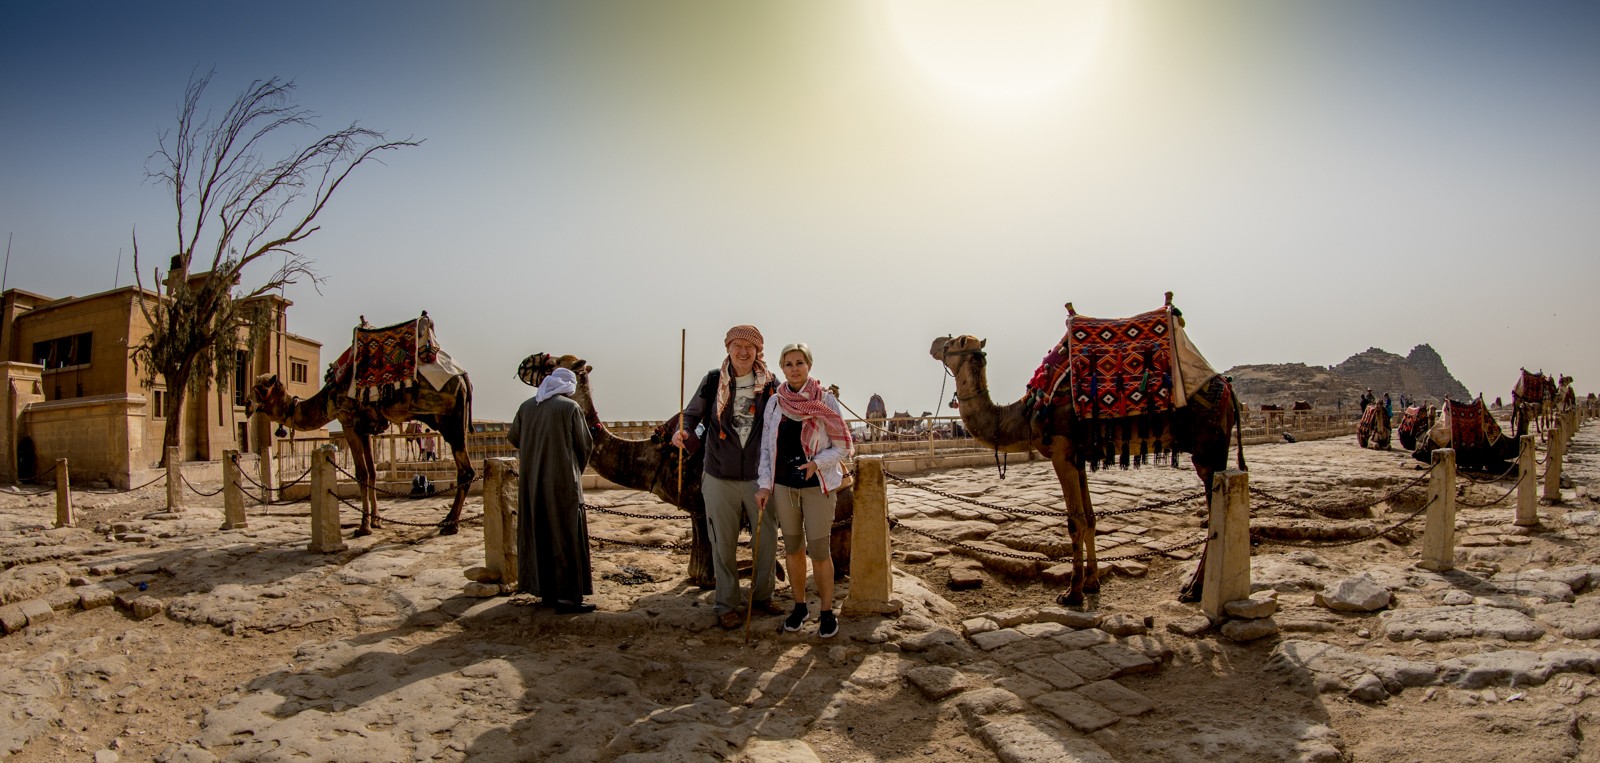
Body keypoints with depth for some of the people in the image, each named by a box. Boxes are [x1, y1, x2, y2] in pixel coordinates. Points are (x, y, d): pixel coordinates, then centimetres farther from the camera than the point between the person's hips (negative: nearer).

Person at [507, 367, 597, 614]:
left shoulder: (527, 406, 5)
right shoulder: (570, 407, -9)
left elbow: (513, 437, 16)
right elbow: (585, 445, -5)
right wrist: (578, 471, 13)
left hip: (531, 483, 5)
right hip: (562, 482, -5)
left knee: (538, 534, 13)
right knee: (566, 537, 0)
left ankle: (546, 592, 19)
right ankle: (567, 596, -1)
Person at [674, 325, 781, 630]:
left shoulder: (769, 383, 2)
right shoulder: (713, 381, 0)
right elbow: (692, 412, 0)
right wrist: (683, 431, -19)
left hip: (758, 475, 1)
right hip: (720, 477, -1)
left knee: (767, 539, 8)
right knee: (723, 544, 7)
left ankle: (761, 596, 28)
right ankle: (725, 605, 20)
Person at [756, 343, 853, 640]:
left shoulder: (826, 401, -5)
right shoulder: (775, 402, 3)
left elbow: (843, 446, -3)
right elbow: (766, 447, 7)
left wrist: (817, 463, -18)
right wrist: (764, 484, 0)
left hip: (817, 485, -3)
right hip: (783, 485, 3)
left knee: (819, 550, -3)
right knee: (793, 548, 11)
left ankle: (827, 611, 11)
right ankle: (799, 606, 25)